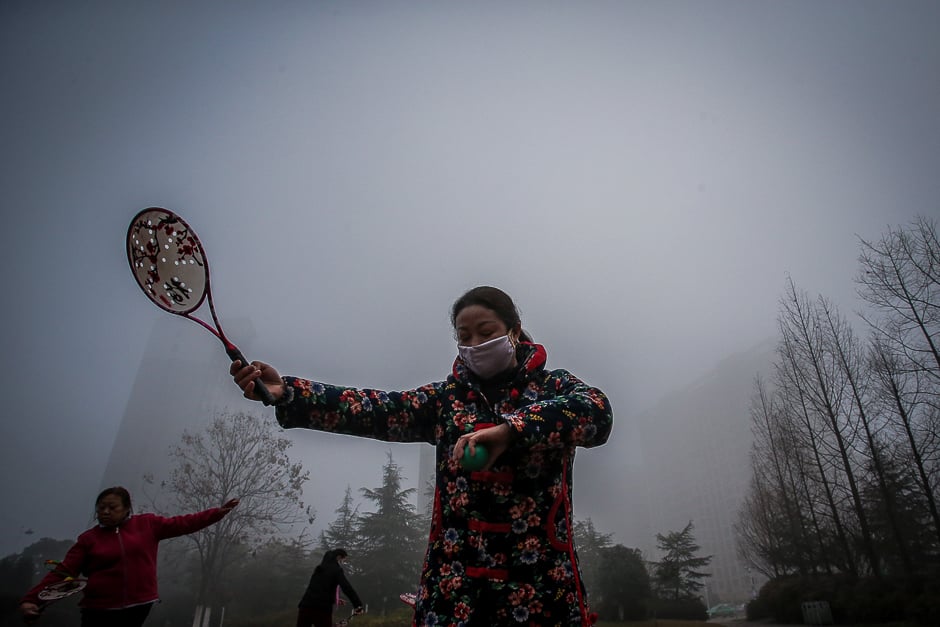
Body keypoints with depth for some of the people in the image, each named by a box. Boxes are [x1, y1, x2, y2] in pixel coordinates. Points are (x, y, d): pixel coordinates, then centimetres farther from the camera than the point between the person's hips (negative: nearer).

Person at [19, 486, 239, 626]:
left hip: (139, 606, 1)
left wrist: (217, 512, -1)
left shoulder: (147, 524, 3)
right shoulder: (88, 538, 2)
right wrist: (31, 599, -16)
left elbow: (182, 523, 4)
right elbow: (62, 573, -2)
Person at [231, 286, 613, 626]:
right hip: (456, 577, 2)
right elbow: (379, 410, -7)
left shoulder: (553, 385, 2)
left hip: (541, 577, -1)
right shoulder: (446, 397, 8)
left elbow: (597, 413, -19)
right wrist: (286, 394, -21)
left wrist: (509, 429, -33)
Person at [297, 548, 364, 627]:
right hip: (322, 608, -7)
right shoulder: (336, 569, -1)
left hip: (305, 606, 7)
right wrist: (358, 604, -10)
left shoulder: (319, 568, 22)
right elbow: (347, 588, -12)